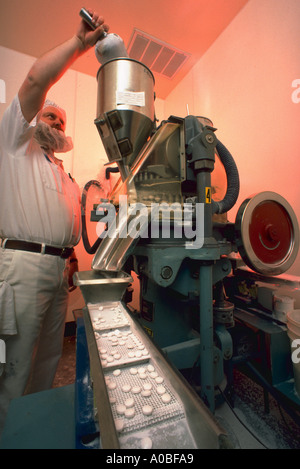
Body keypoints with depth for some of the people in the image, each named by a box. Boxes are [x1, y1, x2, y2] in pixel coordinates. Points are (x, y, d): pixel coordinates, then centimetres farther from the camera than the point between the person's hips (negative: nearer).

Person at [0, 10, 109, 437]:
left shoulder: (64, 177, 24)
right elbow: (34, 82, -4)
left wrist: (71, 255, 9)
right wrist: (79, 42, 2)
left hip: (59, 270, 7)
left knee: (49, 356, 17)